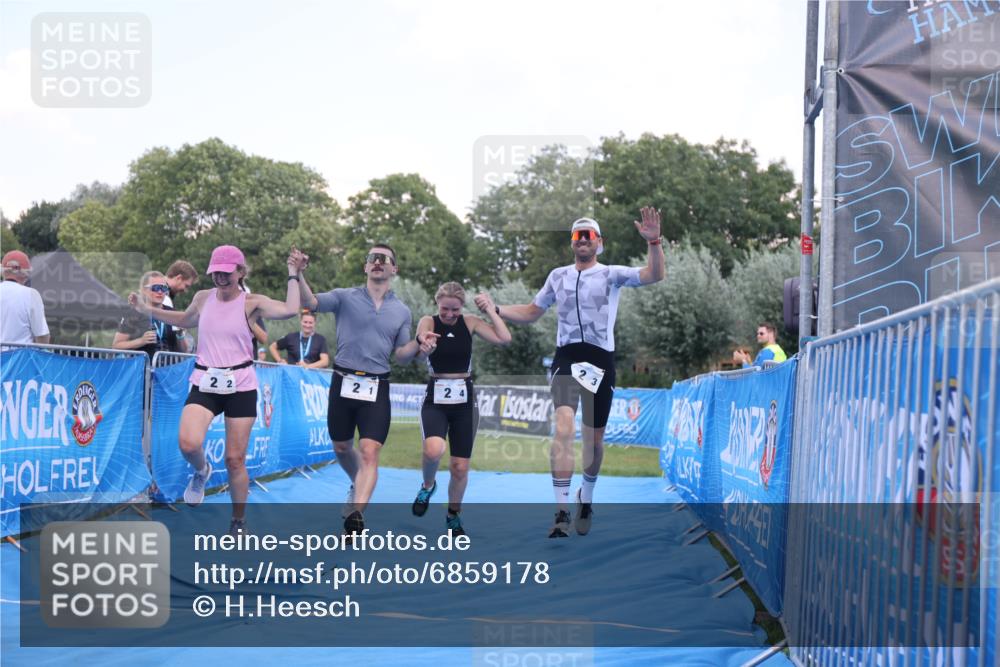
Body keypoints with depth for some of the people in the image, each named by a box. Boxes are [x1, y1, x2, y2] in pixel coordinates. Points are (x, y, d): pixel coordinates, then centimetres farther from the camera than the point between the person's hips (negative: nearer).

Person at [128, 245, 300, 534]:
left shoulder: (251, 302, -5)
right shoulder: (203, 298, 6)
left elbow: (290, 310, -24)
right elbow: (185, 320, 28)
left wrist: (292, 275, -17)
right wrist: (146, 309, 24)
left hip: (240, 385, -2)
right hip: (205, 383, 2)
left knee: (235, 460, 2)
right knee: (188, 443, -23)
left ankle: (239, 522, 22)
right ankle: (201, 471, 14)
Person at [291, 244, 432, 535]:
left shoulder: (402, 311, 9)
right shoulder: (345, 296, 1)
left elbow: (401, 355, 13)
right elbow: (311, 303, -16)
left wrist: (418, 346, -10)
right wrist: (298, 274, -34)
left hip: (376, 388, 0)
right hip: (343, 383, 0)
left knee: (369, 452, -15)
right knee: (341, 447, 15)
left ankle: (356, 513, -22)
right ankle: (358, 485, 43)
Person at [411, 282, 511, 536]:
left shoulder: (470, 323, 1)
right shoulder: (428, 322, -3)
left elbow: (504, 338, -10)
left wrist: (491, 310, -7)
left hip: (464, 400, 2)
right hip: (435, 400, -2)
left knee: (460, 467, 5)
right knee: (433, 450, -29)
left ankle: (453, 515, 32)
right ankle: (427, 485, 6)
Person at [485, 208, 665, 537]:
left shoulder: (612, 274, 4)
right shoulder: (558, 276, 13)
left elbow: (654, 275, -10)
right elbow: (531, 313, 22)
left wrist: (654, 242, -25)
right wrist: (494, 308, 9)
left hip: (600, 361, 0)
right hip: (566, 358, 1)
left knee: (594, 438, 8)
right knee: (564, 427, -21)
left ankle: (586, 500, 35)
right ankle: (561, 512, -22)